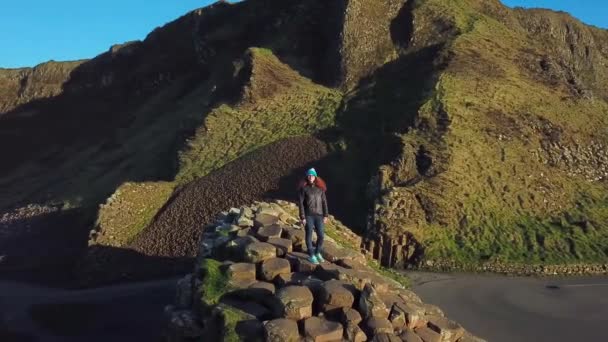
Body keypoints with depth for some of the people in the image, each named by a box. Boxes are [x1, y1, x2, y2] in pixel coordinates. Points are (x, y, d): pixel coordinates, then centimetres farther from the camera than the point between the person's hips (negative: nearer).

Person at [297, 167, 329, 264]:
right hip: (308, 215, -3)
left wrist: (325, 216, -1)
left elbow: (324, 202, 4)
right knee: (309, 235, 2)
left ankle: (318, 253, 26)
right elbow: (301, 203, -7)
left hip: (319, 215, 4)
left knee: (321, 235, 4)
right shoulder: (303, 188, -7)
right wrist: (302, 218, -11)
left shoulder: (320, 188, 3)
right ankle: (311, 256, 15)